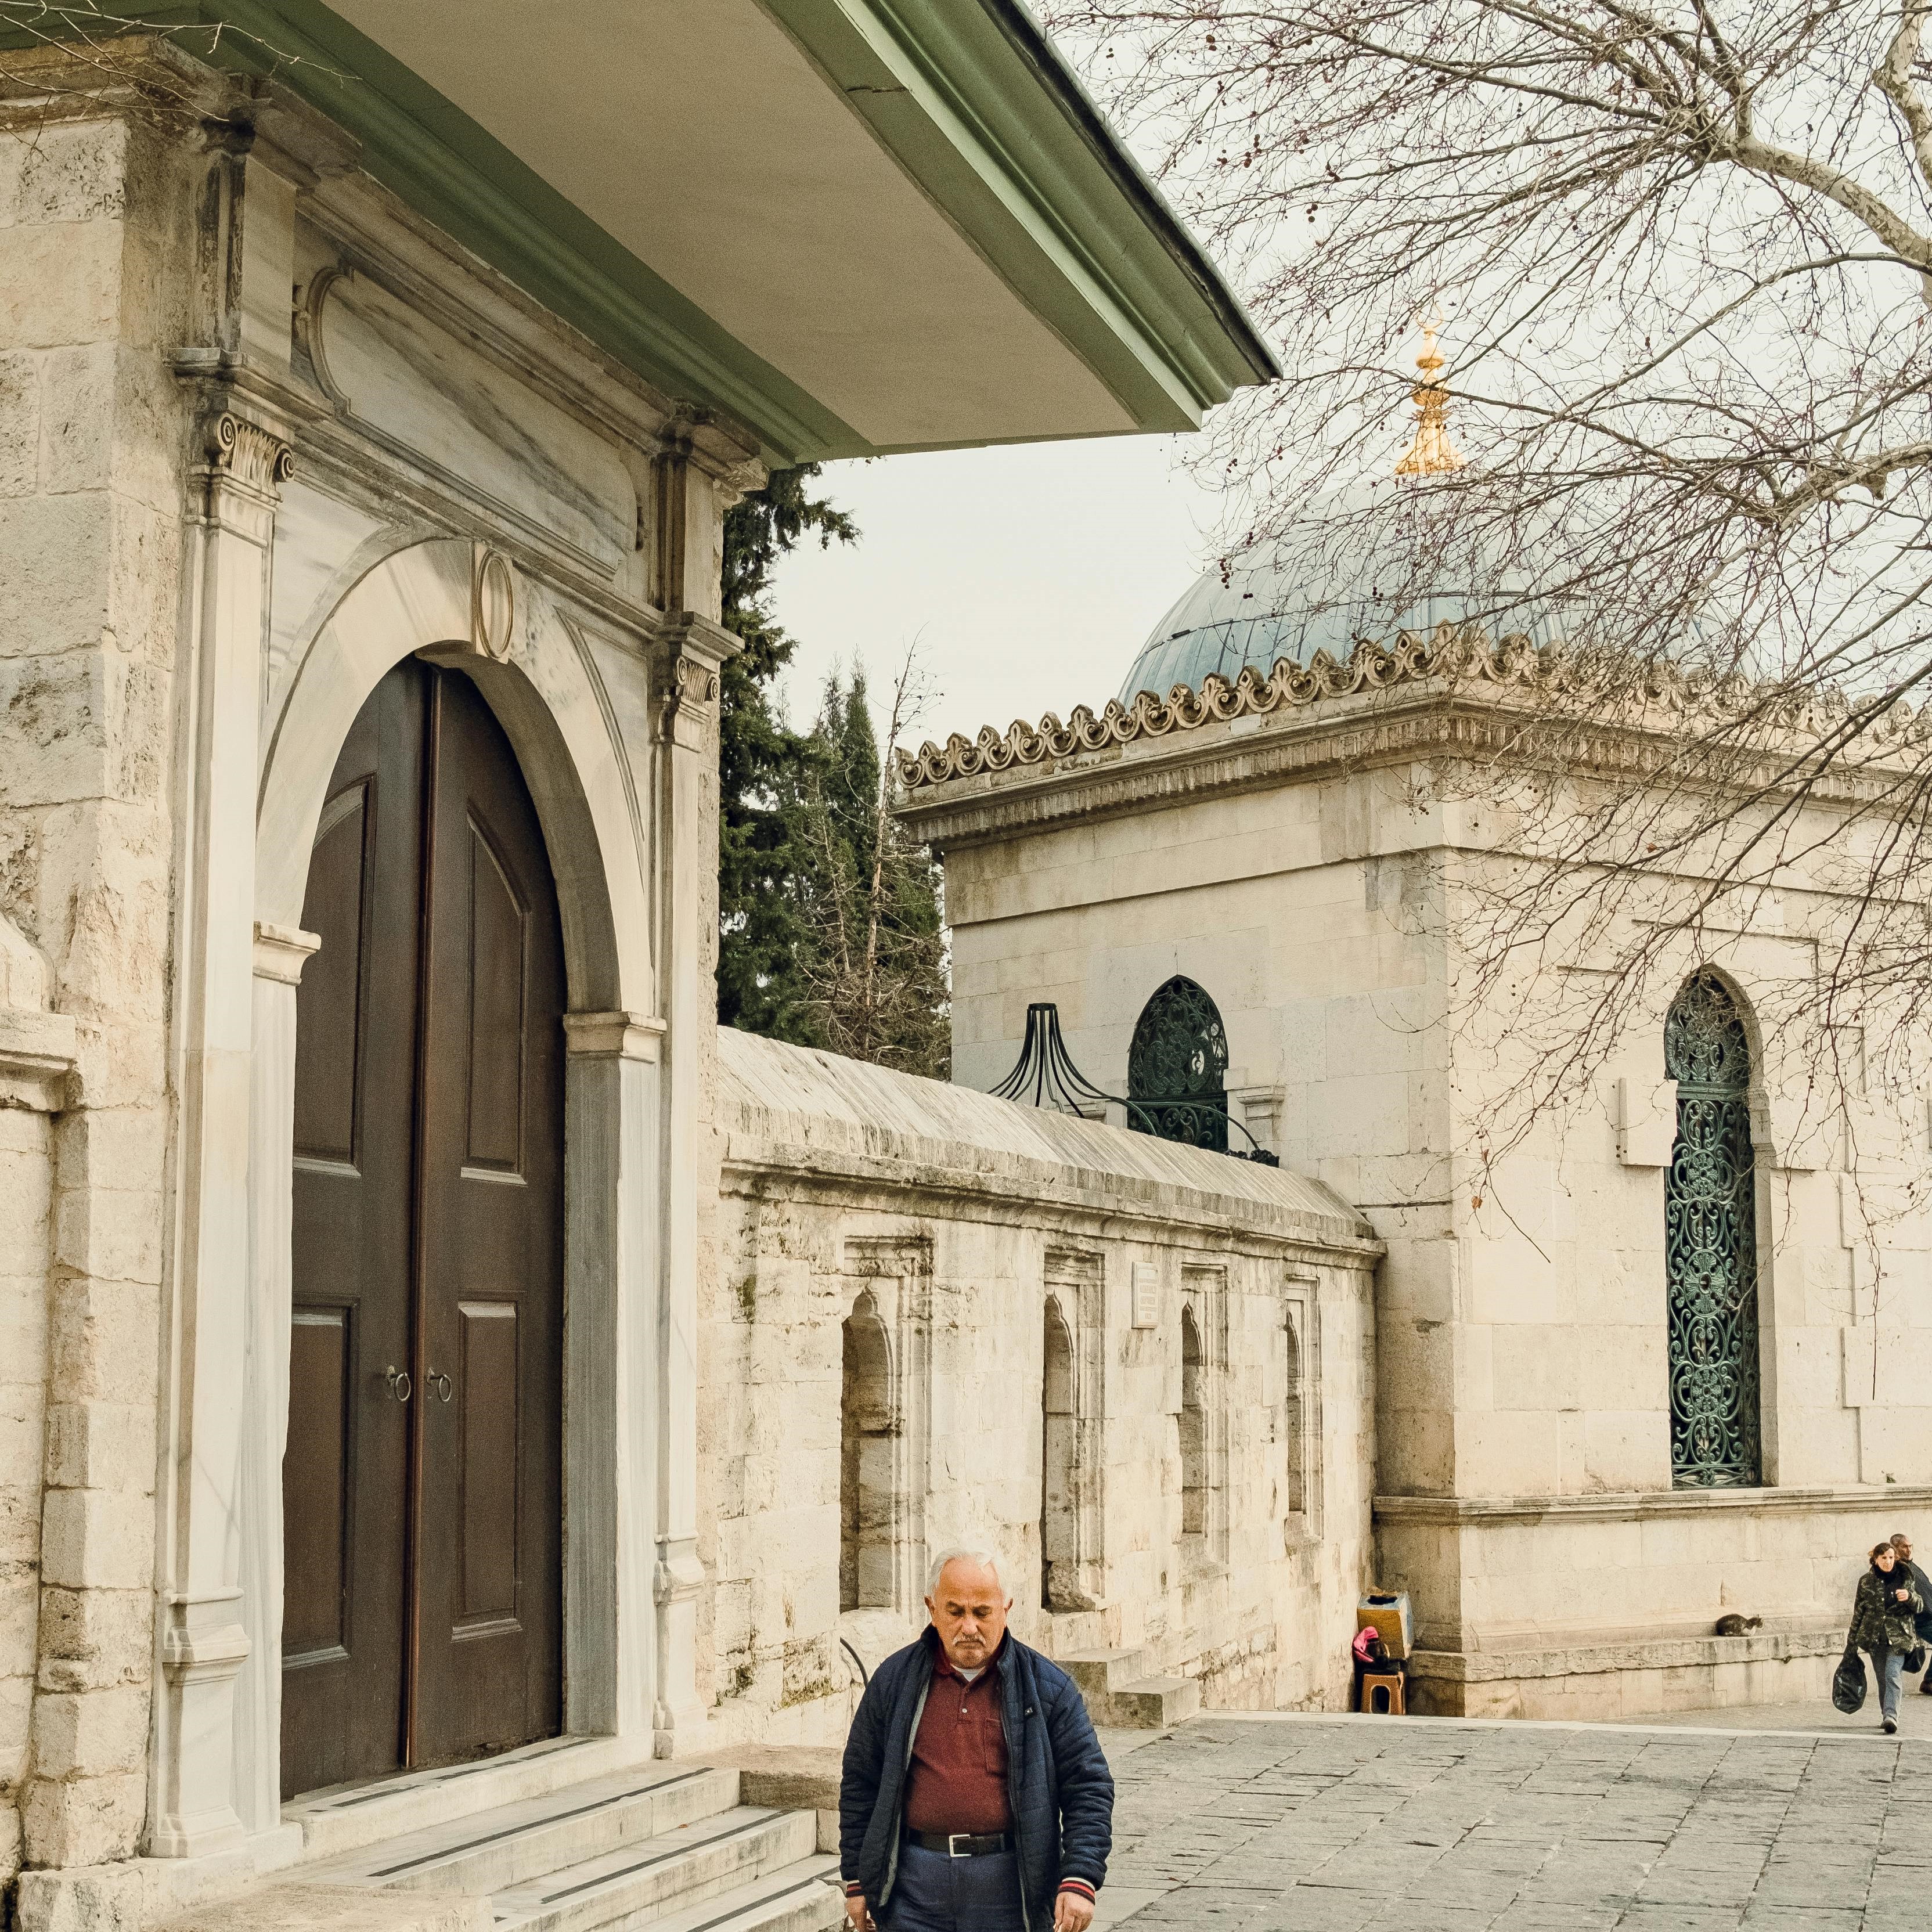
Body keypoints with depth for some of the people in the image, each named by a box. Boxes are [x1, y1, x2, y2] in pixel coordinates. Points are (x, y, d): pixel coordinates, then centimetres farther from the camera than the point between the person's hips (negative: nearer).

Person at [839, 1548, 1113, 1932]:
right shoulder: (895, 1680, 6)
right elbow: (860, 1783, 12)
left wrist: (1081, 1881, -10)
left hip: (1008, 1884, -1)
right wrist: (856, 1880, 9)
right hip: (916, 1883, 1)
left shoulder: (1048, 1687, 1)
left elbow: (1088, 1788, 0)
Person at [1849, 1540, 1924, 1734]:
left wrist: (1909, 1597, -17)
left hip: (1899, 1636, -2)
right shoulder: (1866, 1581, 5)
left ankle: (1891, 1716, -25)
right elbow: (1858, 1612, 11)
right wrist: (1852, 1641, 12)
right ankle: (1888, 1716, 15)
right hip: (1875, 1637, 2)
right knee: (1882, 1679, 4)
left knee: (1893, 1676, -17)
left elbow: (1920, 1606, 6)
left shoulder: (1905, 1578, 4)